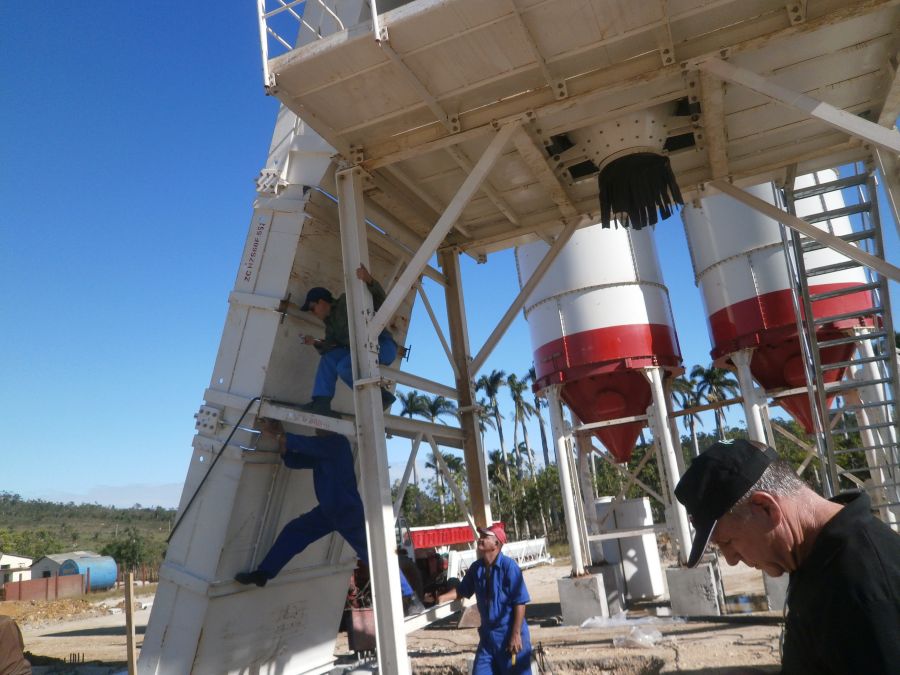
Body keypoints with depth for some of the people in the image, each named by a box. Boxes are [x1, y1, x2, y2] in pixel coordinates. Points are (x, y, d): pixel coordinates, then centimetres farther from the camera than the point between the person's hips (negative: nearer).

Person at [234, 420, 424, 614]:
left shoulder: (337, 442, -15)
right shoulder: (318, 451, 12)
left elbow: (306, 444, -26)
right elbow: (292, 460, 14)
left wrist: (275, 435, -21)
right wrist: (280, 437, 0)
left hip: (350, 511, -9)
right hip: (328, 510, 9)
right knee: (292, 531, 7)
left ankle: (409, 598, -4)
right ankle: (262, 573, 18)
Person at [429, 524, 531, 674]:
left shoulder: (508, 566, -17)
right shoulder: (476, 567, 1)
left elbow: (520, 602, -17)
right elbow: (462, 590, 13)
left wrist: (516, 634, -18)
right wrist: (440, 598, -4)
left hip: (509, 634, -6)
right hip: (488, 634, 6)